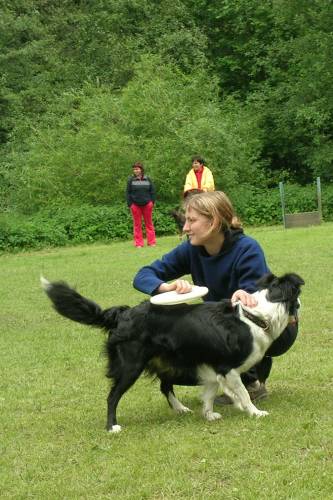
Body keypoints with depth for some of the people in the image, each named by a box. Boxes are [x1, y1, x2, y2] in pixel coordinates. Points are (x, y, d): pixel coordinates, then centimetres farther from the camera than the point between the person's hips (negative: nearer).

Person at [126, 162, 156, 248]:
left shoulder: (147, 179, 3)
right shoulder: (131, 180, 0)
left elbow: (152, 191, 7)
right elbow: (128, 192, 1)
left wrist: (152, 202, 0)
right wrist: (130, 204, -5)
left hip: (147, 204, 1)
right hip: (135, 205, -1)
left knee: (149, 223, 5)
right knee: (137, 224, 3)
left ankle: (151, 242, 10)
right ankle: (138, 243, 6)